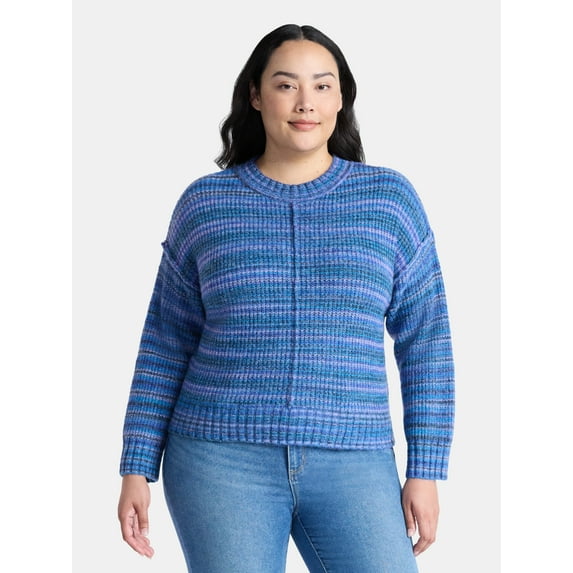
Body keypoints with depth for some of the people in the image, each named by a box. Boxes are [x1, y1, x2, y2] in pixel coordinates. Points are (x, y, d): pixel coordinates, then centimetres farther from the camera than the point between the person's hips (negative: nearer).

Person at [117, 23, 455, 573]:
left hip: (351, 466, 0)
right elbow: (166, 345, 8)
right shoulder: (205, 203, 5)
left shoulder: (389, 198, 4)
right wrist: (136, 468, 3)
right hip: (222, 461, 0)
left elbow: (425, 342, 5)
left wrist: (425, 470, 1)